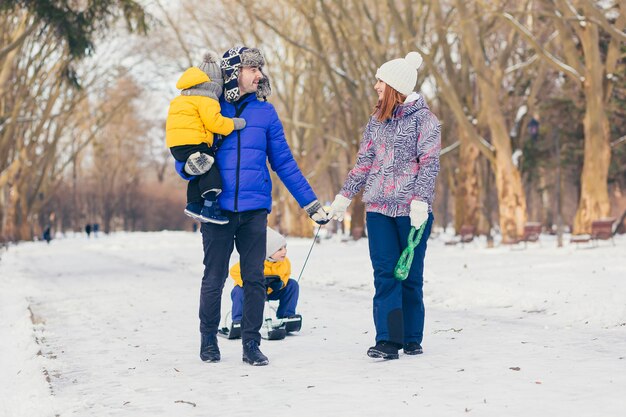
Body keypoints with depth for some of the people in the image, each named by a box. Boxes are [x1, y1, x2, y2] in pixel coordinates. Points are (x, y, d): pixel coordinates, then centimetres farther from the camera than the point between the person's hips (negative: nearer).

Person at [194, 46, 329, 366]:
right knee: (214, 279, 4)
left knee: (254, 279, 2)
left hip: (254, 209, 2)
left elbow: (284, 163, 11)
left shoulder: (265, 112, 8)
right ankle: (208, 340, 20)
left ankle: (251, 344, 12)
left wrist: (311, 204, 8)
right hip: (217, 208, -2)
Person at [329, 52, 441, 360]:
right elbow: (364, 161, 19)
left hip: (411, 210, -4)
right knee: (384, 274, -5)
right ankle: (388, 340, -7)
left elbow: (429, 163, -9)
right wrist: (344, 196, 16)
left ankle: (412, 339, 15)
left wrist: (420, 200, -20)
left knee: (410, 275, 4)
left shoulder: (423, 118, -3)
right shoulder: (377, 119, 14)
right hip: (378, 207, 4)